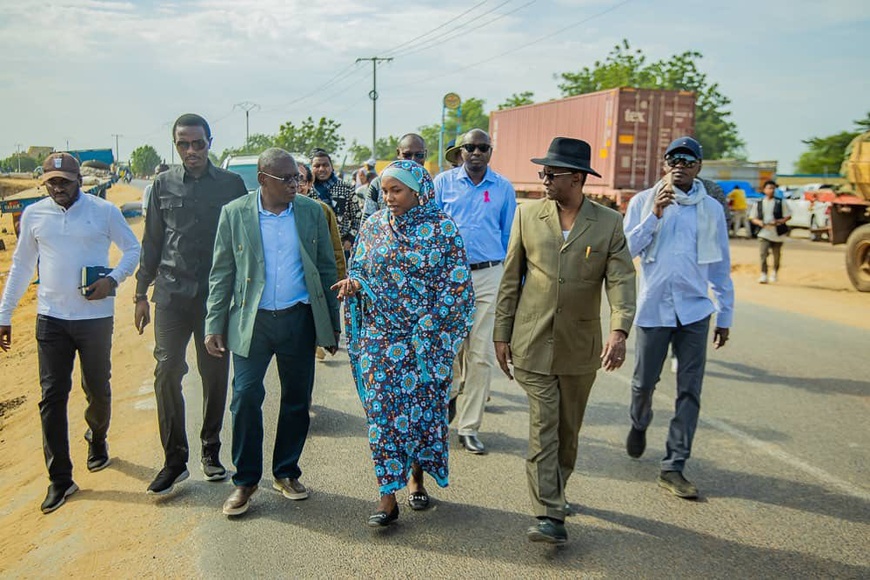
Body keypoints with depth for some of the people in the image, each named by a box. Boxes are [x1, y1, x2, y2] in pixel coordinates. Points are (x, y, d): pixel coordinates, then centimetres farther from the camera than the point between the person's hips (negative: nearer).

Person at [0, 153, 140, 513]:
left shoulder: (104, 211, -4)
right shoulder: (34, 215, 4)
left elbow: (133, 249, 3)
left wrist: (113, 279, -15)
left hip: (96, 317, -2)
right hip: (51, 319, 2)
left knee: (98, 389, 12)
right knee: (52, 397, 1)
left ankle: (97, 440, 43)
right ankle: (60, 479, 9)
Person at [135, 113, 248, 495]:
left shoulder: (232, 184, 3)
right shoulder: (163, 185, 6)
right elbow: (152, 241, 10)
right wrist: (142, 293, 8)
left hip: (217, 293, 0)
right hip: (172, 293, 1)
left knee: (215, 374, 7)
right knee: (167, 371, -6)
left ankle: (210, 451, 23)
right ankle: (174, 460, 6)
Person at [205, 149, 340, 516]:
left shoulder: (312, 211, 3)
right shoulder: (234, 214, -1)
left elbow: (326, 269, 7)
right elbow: (221, 274, 2)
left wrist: (332, 324, 5)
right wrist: (214, 327, -3)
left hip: (299, 320, 2)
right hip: (252, 321, -1)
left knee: (297, 400, 9)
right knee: (246, 398, -3)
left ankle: (286, 473, 27)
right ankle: (245, 481, 14)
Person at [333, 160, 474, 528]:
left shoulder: (441, 227, -4)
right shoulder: (373, 227, 5)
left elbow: (456, 281, -5)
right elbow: (358, 269, 14)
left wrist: (431, 325, -11)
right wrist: (354, 282, -10)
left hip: (428, 336, -2)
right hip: (381, 336, 2)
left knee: (424, 406, 7)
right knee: (383, 409, -1)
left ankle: (416, 476, 30)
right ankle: (388, 495, 7)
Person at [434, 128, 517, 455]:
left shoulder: (504, 188, 8)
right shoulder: (443, 182, 5)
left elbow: (509, 235, 12)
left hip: (488, 275, 0)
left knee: (481, 355, 0)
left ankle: (468, 428, 11)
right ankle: (450, 393, 39)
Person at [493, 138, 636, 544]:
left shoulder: (609, 224, -2)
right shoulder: (528, 215, 1)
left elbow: (621, 281, -9)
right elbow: (511, 278, 4)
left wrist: (619, 331, -26)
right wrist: (501, 334, 3)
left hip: (580, 348, 1)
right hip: (532, 344, -1)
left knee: (568, 430, 16)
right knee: (543, 429, -4)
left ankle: (555, 491, 38)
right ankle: (549, 516, 0)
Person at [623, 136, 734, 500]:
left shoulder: (711, 209, 6)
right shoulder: (643, 202, 2)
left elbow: (721, 266, 10)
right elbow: (626, 250, -6)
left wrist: (725, 315, 10)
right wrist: (655, 215, -15)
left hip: (694, 310, 1)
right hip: (653, 307, -1)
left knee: (690, 390, -1)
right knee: (644, 382, 9)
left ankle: (673, 467, 8)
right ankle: (639, 425, 41)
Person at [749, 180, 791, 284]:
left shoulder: (780, 203, -1)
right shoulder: (758, 203, 3)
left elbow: (788, 216, 0)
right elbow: (752, 218, 8)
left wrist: (778, 222, -18)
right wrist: (759, 222, -14)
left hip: (778, 234, 0)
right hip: (764, 233, 0)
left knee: (777, 255, 12)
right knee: (763, 253, -15)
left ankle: (775, 272, 35)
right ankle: (764, 275, -13)